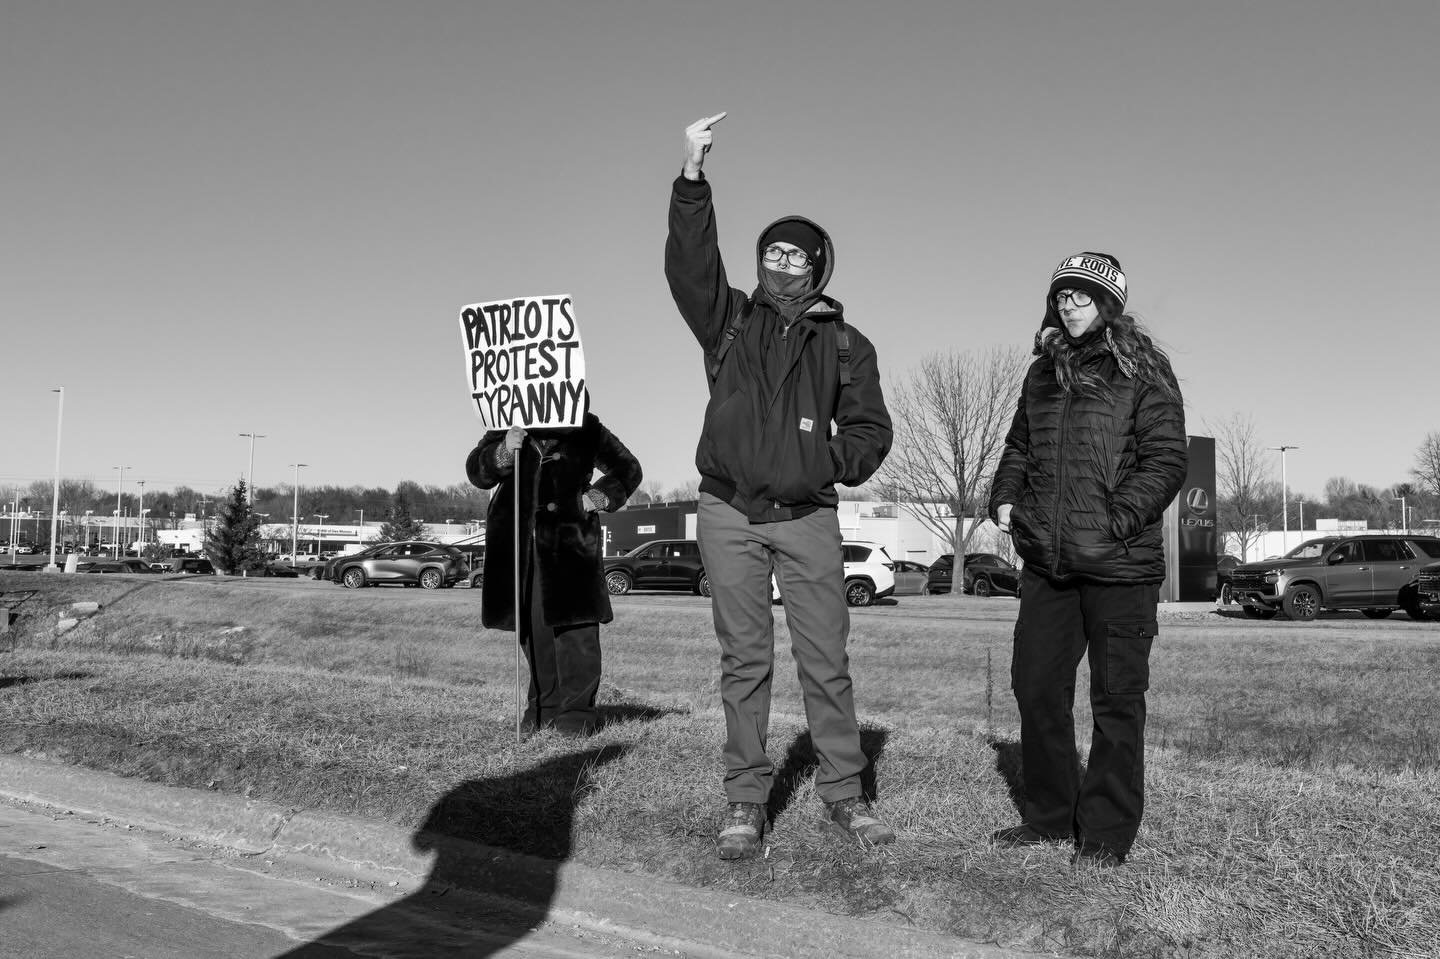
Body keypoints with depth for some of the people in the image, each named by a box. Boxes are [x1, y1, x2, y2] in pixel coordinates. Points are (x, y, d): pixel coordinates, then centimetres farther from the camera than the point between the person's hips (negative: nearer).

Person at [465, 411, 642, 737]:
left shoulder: (585, 428, 10)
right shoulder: (507, 426, 13)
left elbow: (627, 469, 19)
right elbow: (476, 471, 3)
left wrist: (600, 496, 2)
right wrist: (504, 452, -17)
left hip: (570, 542, -2)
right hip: (520, 542, 2)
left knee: (575, 628, -8)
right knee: (533, 629, 4)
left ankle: (577, 712, -2)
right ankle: (544, 708, 14)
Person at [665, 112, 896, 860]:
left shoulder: (844, 343, 10)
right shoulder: (729, 320, 8)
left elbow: (871, 428, 10)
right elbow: (689, 263, -8)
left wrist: (837, 460, -9)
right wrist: (692, 173, -18)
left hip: (807, 517, 0)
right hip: (729, 512, 0)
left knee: (826, 660, 2)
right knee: (744, 659, 4)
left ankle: (843, 794, 14)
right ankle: (745, 802, 11)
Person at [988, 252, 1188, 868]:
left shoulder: (1143, 370, -2)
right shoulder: (1043, 373, 16)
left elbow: (1167, 458, -8)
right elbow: (1019, 446, 25)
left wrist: (1117, 520, -19)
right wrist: (1004, 498, 8)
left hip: (1119, 565, -6)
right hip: (1045, 562, 6)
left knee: (1117, 699, 1)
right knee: (1035, 687, 9)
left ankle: (1107, 833, 11)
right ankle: (1050, 815, 24)